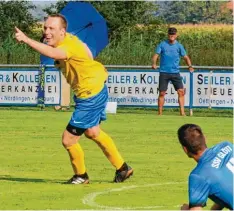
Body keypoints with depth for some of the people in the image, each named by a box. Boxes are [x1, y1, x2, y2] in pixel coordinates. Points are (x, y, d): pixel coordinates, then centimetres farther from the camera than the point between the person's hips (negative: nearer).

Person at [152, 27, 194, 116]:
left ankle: (182, 112, -6)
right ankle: (160, 113, 7)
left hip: (175, 72, 1)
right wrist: (154, 63, -22)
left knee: (181, 91, -9)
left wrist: (190, 66, -13)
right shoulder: (162, 44, 2)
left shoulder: (178, 46, 4)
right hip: (164, 72, -1)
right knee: (162, 93, -1)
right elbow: (156, 55, -2)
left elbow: (186, 57, 5)